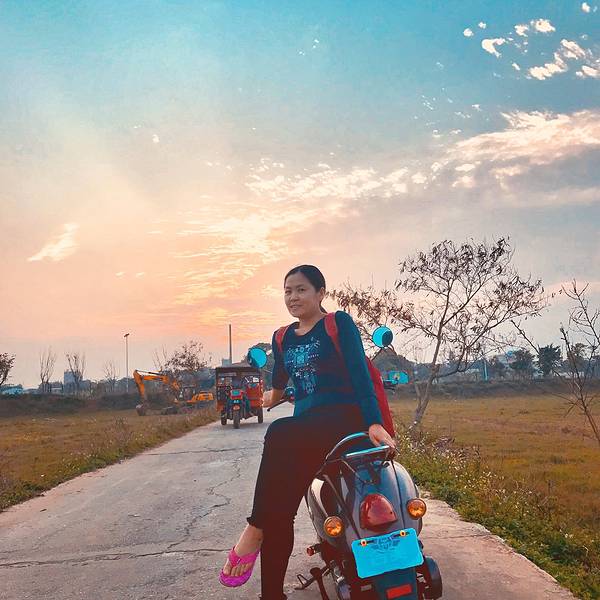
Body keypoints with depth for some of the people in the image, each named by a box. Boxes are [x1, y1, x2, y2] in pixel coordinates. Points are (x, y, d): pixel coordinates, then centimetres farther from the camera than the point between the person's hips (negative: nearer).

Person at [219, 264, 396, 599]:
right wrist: (274, 396, 55)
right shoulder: (283, 339, 15)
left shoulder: (339, 324, -1)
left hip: (344, 415, -5)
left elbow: (360, 373, -11)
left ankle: (255, 529, -26)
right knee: (279, 511, -15)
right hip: (306, 423, 5)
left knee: (280, 434, -35)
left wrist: (374, 423, -23)